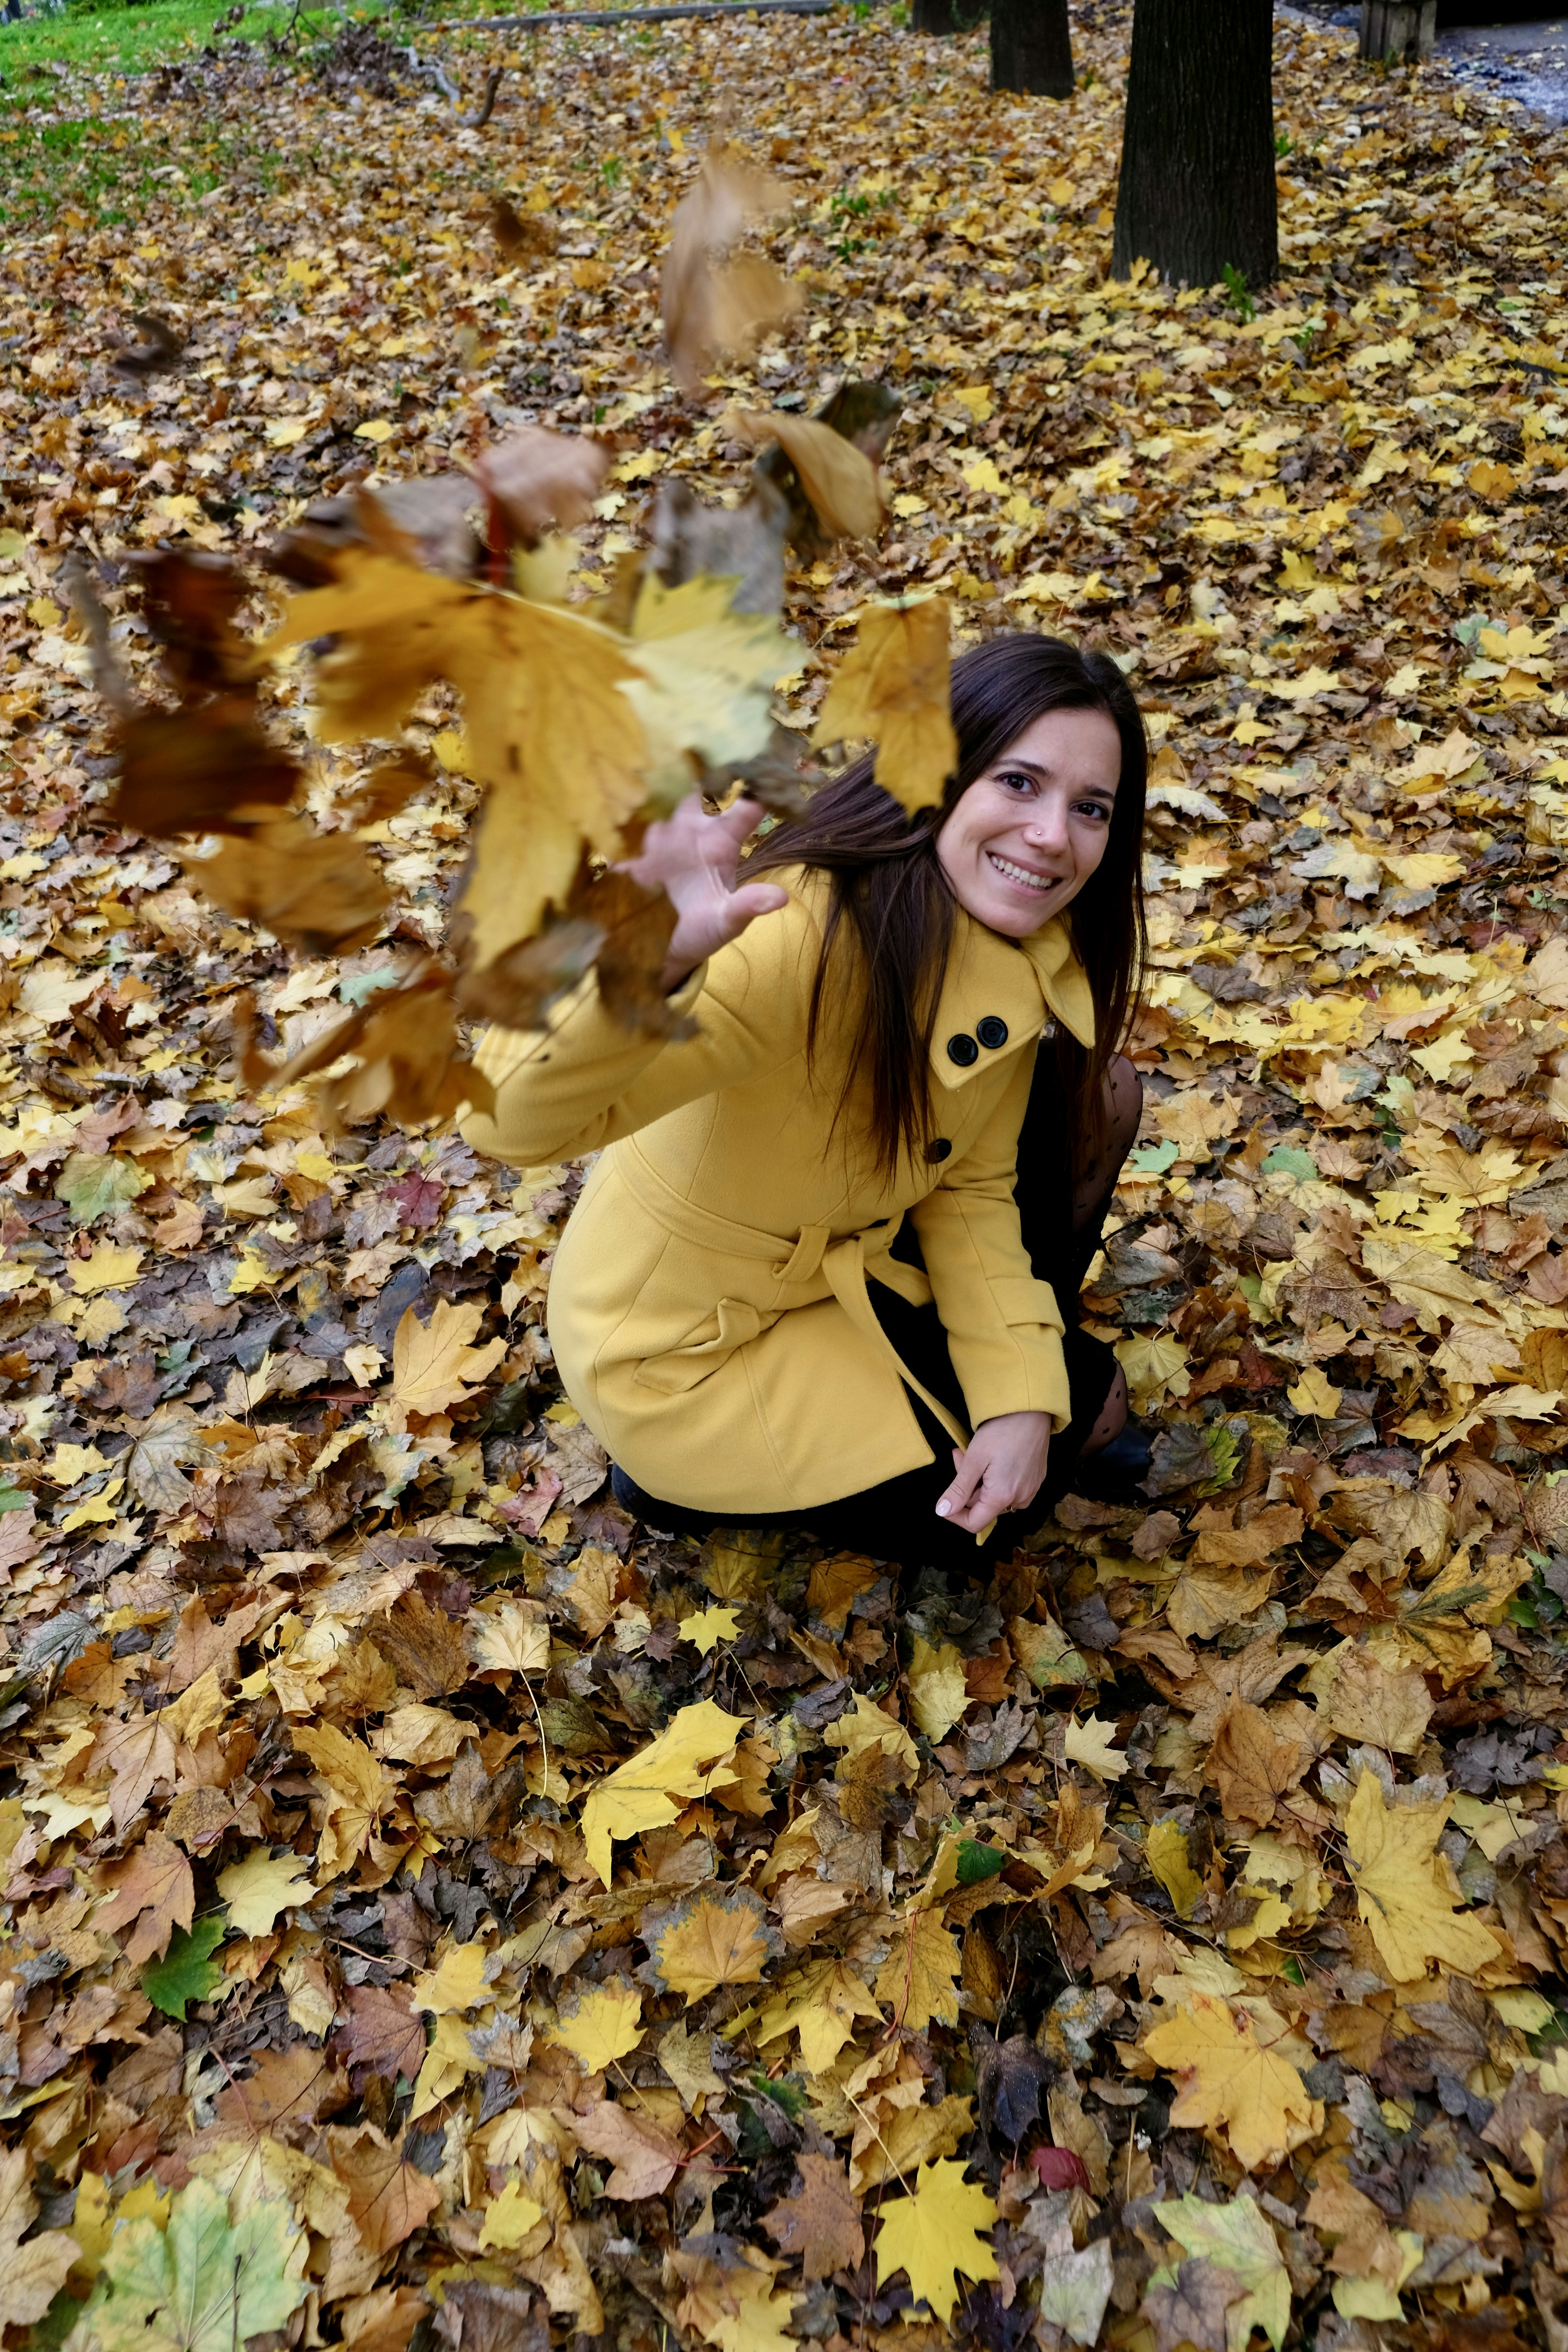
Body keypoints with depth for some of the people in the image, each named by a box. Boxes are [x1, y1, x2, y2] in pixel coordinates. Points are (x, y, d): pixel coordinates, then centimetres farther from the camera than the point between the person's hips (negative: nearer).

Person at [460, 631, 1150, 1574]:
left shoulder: (1033, 950, -10)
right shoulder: (807, 938, -36)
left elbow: (971, 1186, -2)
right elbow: (516, 1121, -45)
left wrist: (1023, 1393, -14)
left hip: (843, 1250, 7)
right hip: (684, 1342, -7)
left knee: (1097, 1096, 3)